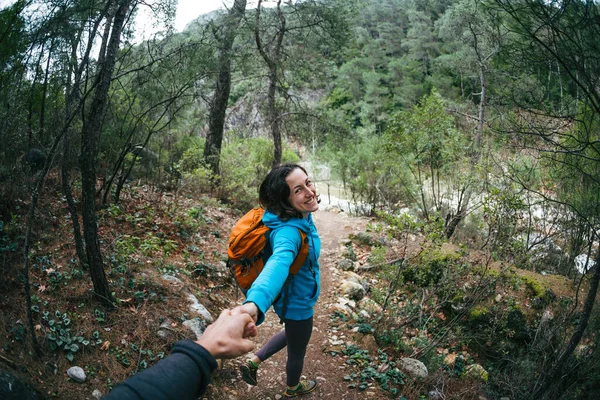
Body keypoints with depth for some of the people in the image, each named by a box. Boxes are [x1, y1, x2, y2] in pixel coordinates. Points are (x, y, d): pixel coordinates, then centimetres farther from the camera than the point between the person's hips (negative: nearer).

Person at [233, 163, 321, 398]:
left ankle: (252, 363, 43)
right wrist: (254, 304, -77)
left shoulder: (300, 216, -13)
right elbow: (278, 264, -60)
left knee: (292, 334, 36)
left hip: (294, 298, 8)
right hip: (297, 304, -7)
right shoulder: (289, 231, -39)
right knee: (297, 352, 24)